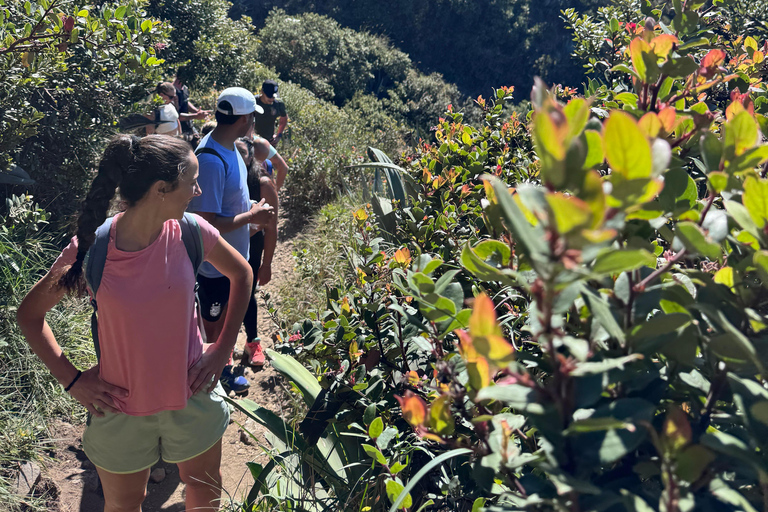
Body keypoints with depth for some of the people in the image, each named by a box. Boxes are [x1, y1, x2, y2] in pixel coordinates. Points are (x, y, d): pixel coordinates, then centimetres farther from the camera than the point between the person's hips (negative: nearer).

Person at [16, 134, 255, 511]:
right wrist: (71, 380, -10)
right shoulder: (91, 248, -20)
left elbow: (241, 274, 2)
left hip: (192, 395, 2)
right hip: (121, 407, -1)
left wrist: (223, 349, -1)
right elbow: (29, 314, -5)